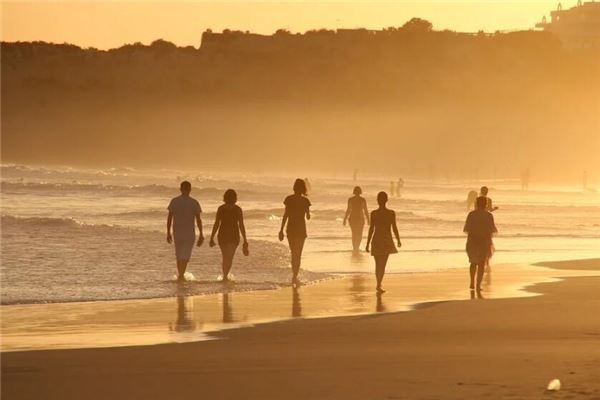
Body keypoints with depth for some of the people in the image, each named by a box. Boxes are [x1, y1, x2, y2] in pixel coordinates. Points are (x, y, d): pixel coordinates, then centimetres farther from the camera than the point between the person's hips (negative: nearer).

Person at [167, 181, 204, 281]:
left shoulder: (174, 201, 0)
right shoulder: (194, 202, -4)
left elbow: (169, 218, 0)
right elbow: (198, 220, -4)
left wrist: (168, 233, 7)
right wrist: (201, 235, 2)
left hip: (177, 232, 2)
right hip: (189, 233, -2)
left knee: (179, 256, 16)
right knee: (186, 256, 1)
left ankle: (180, 275, 22)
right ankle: (181, 275, -13)